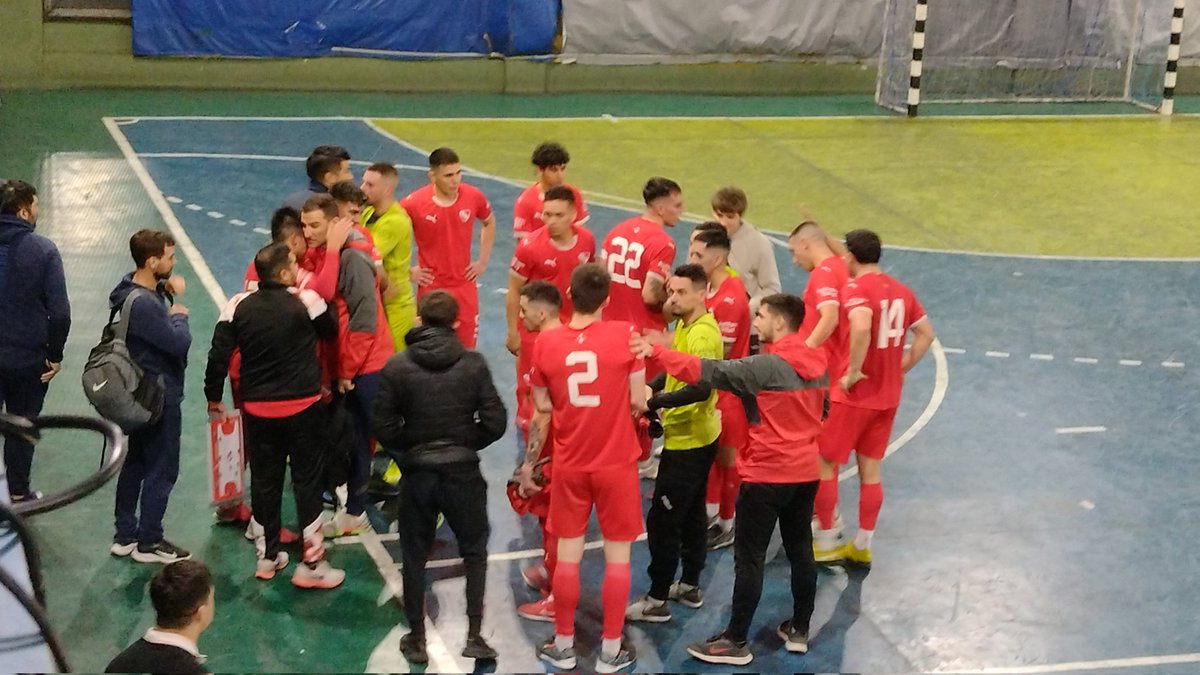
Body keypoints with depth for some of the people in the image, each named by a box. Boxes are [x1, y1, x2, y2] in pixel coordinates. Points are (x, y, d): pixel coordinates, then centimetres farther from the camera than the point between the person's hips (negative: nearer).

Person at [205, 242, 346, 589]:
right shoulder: (306, 301, -12)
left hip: (257, 409, 3)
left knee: (264, 482, 15)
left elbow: (219, 354, -3)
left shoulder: (238, 305, -4)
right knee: (307, 481, 5)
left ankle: (267, 557, 26)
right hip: (303, 408, -3)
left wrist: (214, 396, 9)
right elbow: (331, 330, 6)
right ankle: (311, 564, 8)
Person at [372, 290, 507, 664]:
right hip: (463, 472, 0)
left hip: (416, 475, 0)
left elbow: (384, 426, -8)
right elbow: (495, 422, -8)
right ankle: (474, 635, 13)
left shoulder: (397, 366, -8)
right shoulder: (473, 363, -8)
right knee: (474, 552, 18)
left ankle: (417, 640, 21)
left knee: (414, 557, 15)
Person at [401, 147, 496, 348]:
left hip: (465, 287, 2)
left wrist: (483, 261, 9)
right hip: (431, 288, -2)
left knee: (466, 349, 7)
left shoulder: (473, 197, -5)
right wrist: (407, 270, -4)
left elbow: (489, 222, 16)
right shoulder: (414, 203, -14)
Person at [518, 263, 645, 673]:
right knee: (617, 556, 8)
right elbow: (637, 404, -9)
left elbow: (542, 408, 3)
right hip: (616, 463, -2)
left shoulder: (546, 342, -5)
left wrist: (529, 463, 15)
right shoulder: (625, 335, -13)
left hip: (568, 464, 2)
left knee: (567, 555, 13)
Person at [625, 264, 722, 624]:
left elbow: (701, 388, -33)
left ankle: (656, 600, 3)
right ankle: (690, 586, 30)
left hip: (688, 441, -10)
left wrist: (655, 402, -29)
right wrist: (649, 387, 0)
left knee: (662, 520, -4)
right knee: (692, 514, 18)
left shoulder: (702, 336, -23)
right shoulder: (686, 326, 7)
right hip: (695, 437, 10)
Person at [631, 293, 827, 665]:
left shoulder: (767, 366, -19)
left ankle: (735, 642, 6)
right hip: (805, 472, 7)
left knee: (749, 557, 0)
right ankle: (800, 630, 26)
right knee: (800, 551, 16)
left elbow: (708, 371, -24)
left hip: (767, 474, -7)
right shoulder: (817, 363, 4)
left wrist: (655, 352, -24)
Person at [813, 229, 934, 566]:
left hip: (855, 392, -7)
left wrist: (853, 371, -25)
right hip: (888, 396, 7)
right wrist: (900, 368, 11)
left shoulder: (855, 288, -15)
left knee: (823, 462, 6)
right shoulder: (900, 290, 7)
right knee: (871, 469, 14)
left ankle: (826, 543, 13)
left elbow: (862, 326, -35)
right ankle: (862, 546, 21)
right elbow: (926, 334, 12)